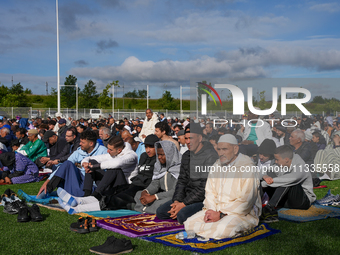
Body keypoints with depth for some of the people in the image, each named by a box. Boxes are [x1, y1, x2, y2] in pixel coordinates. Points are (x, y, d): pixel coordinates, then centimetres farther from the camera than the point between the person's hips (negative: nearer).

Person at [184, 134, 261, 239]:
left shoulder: (247, 167, -14)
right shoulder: (217, 165, 9)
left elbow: (245, 202, -19)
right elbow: (210, 191, 10)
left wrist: (220, 215, -21)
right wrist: (210, 210, -11)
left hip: (242, 213, -6)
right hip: (217, 210, 7)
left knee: (222, 229, -36)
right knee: (189, 224, -10)